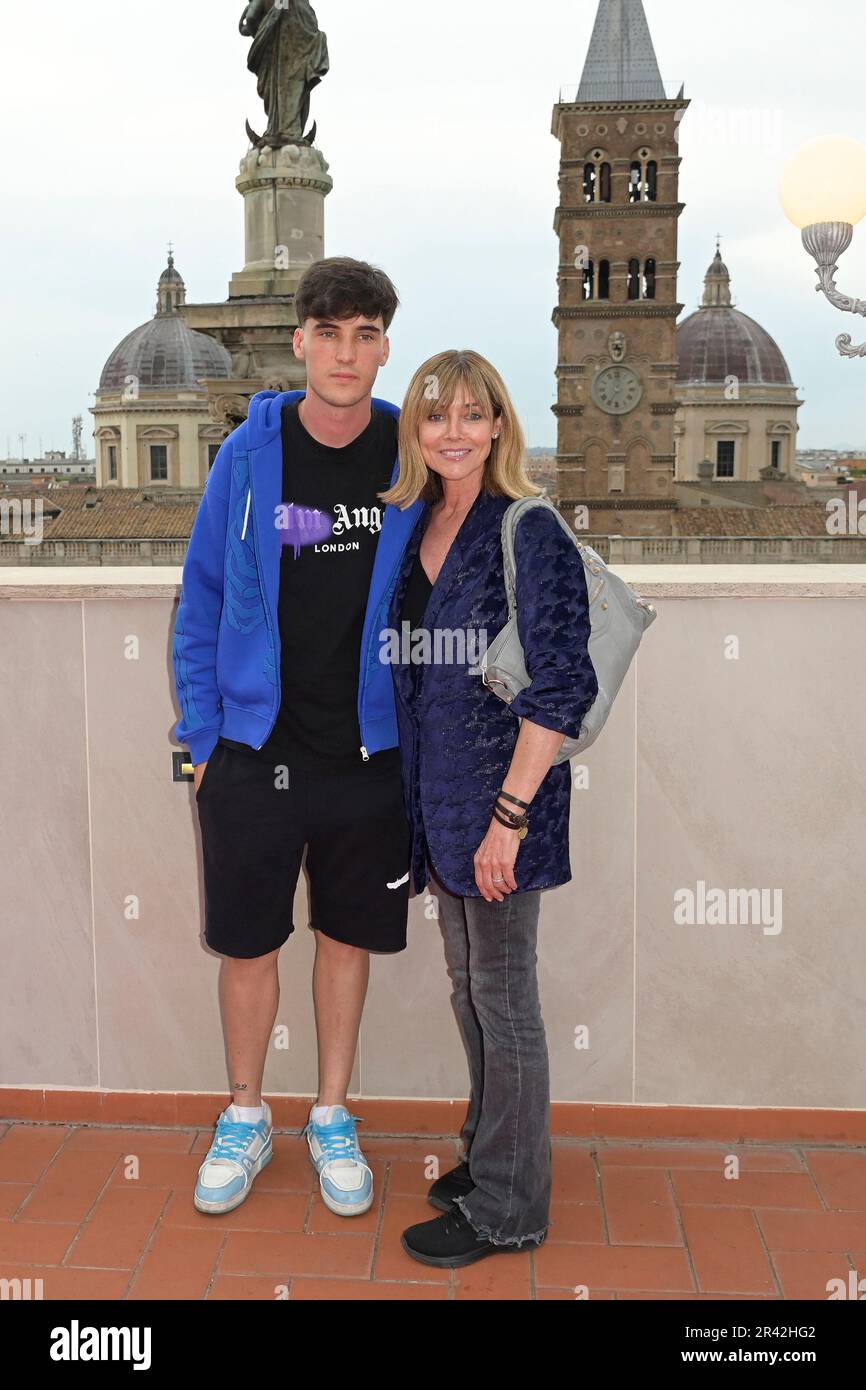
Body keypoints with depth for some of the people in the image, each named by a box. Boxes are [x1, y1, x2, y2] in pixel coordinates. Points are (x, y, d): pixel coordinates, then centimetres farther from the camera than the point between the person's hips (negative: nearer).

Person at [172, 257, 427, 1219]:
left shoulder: (410, 457, -2)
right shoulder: (249, 454, -4)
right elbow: (201, 600, 1)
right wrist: (202, 733, -2)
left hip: (370, 752, 1)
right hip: (255, 748, -1)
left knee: (348, 936, 13)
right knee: (248, 942, 10)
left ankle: (332, 1118, 32)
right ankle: (245, 1118, 31)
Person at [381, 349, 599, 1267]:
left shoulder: (530, 535, -13)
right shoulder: (417, 529, 9)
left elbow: (563, 685, -18)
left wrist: (510, 813, -21)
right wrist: (412, 797, 14)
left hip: (500, 795, -7)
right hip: (434, 794, 8)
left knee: (502, 998, 5)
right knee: (468, 990, 19)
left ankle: (510, 1209, 21)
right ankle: (488, 1157, 38)